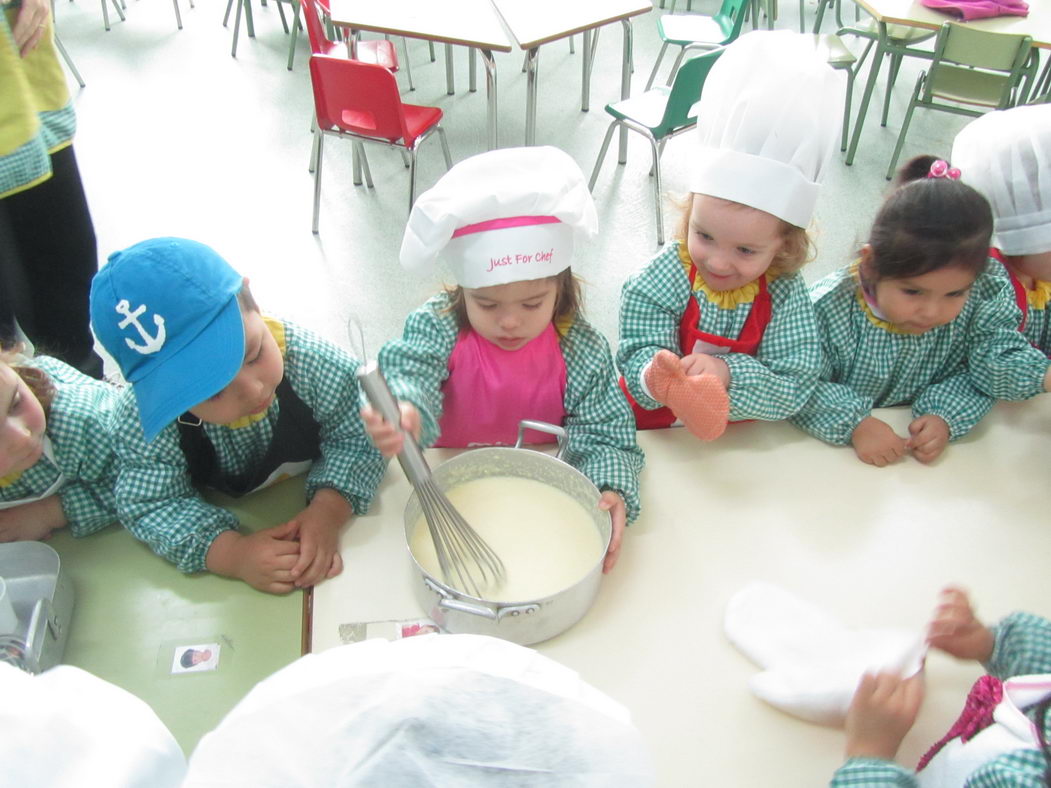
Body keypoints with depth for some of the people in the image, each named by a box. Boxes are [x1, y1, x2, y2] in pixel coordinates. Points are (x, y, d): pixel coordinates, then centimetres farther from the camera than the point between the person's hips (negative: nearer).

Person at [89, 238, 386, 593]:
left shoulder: (314, 363, -28)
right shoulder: (141, 422, -27)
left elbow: (356, 439, -18)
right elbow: (150, 506, -20)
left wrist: (328, 512, -35)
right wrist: (232, 554, -35)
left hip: (308, 509, -1)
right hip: (227, 518, 1)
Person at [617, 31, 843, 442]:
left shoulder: (786, 295, -12)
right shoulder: (658, 283, -15)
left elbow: (794, 389, -15)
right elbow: (636, 362, -17)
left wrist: (727, 374, -32)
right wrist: (655, 377, -40)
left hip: (746, 442, 2)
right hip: (655, 433, -1)